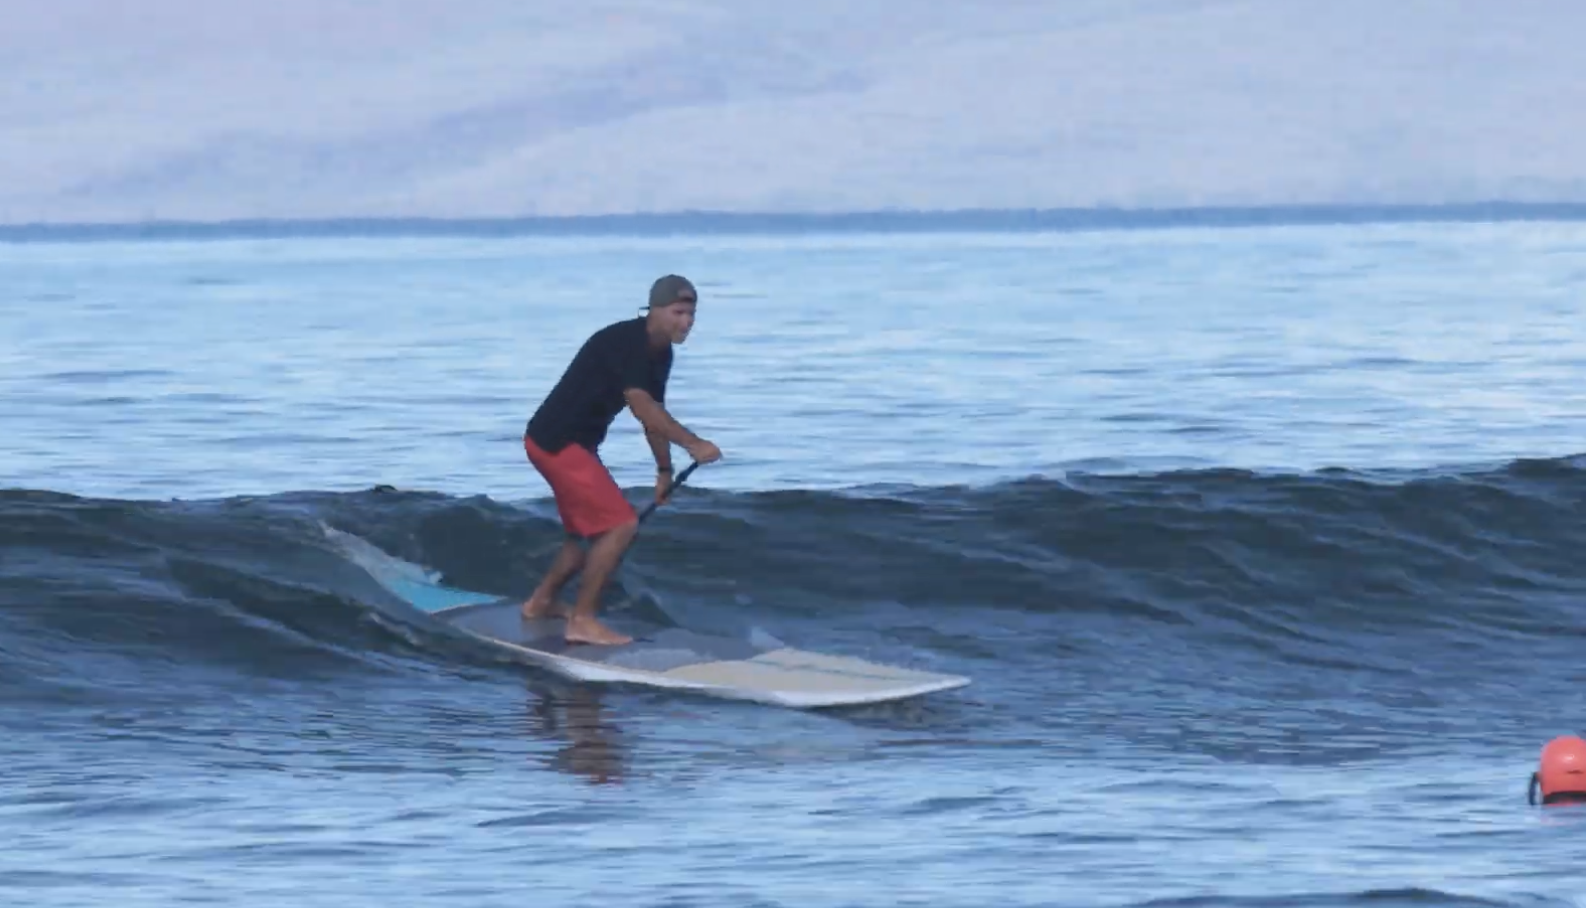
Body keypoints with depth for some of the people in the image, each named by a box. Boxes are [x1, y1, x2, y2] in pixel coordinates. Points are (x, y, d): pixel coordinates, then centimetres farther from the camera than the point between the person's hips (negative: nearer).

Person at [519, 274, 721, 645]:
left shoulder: (659, 354, 8)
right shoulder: (625, 343, -23)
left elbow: (653, 412, 19)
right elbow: (641, 406, -35)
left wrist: (664, 470, 21)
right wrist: (692, 444, -40)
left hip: (573, 443, 10)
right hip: (556, 442, -10)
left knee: (592, 530, 24)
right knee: (621, 524, -15)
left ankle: (541, 602, 40)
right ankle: (582, 621, -11)